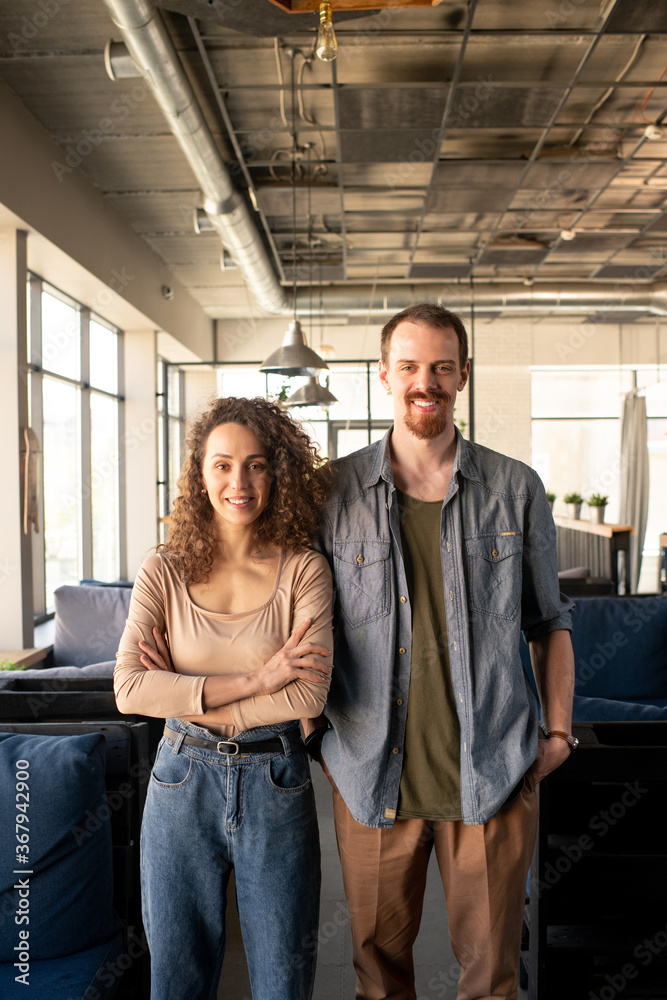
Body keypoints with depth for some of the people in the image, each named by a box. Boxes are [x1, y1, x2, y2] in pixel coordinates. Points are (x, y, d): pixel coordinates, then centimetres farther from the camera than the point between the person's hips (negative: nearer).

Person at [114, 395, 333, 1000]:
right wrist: (254, 681, -18)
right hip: (182, 785, 1)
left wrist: (184, 697, -13)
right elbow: (129, 689, -13)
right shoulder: (165, 572, -3)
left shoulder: (303, 569, -6)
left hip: (276, 788, -1)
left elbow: (309, 695, -16)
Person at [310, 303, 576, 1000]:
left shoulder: (517, 490, 0)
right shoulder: (334, 492, -2)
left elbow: (549, 622, 9)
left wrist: (559, 734, 4)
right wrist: (313, 736, 4)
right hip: (371, 777, 0)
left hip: (493, 777, 0)